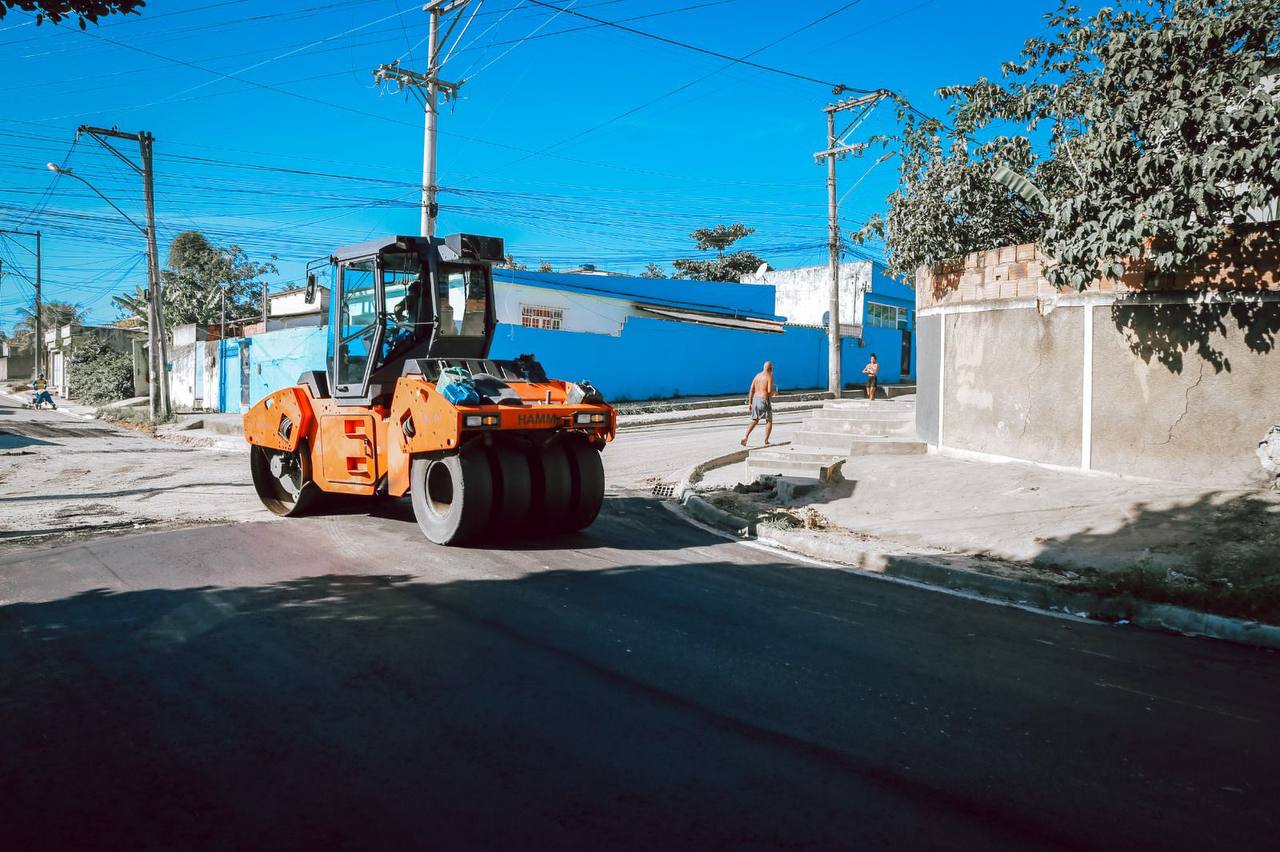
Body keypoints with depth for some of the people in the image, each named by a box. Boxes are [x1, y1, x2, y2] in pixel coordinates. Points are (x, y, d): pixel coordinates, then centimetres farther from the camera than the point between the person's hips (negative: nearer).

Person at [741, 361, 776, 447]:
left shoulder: (757, 375, 13)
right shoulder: (770, 376, -7)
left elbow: (751, 390, 9)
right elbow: (769, 391, -18)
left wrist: (749, 403, 11)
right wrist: (774, 392, 6)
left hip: (755, 399, 6)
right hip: (764, 400, -6)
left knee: (754, 421, 16)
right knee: (769, 421, 10)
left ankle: (745, 436, -4)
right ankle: (766, 441, 5)